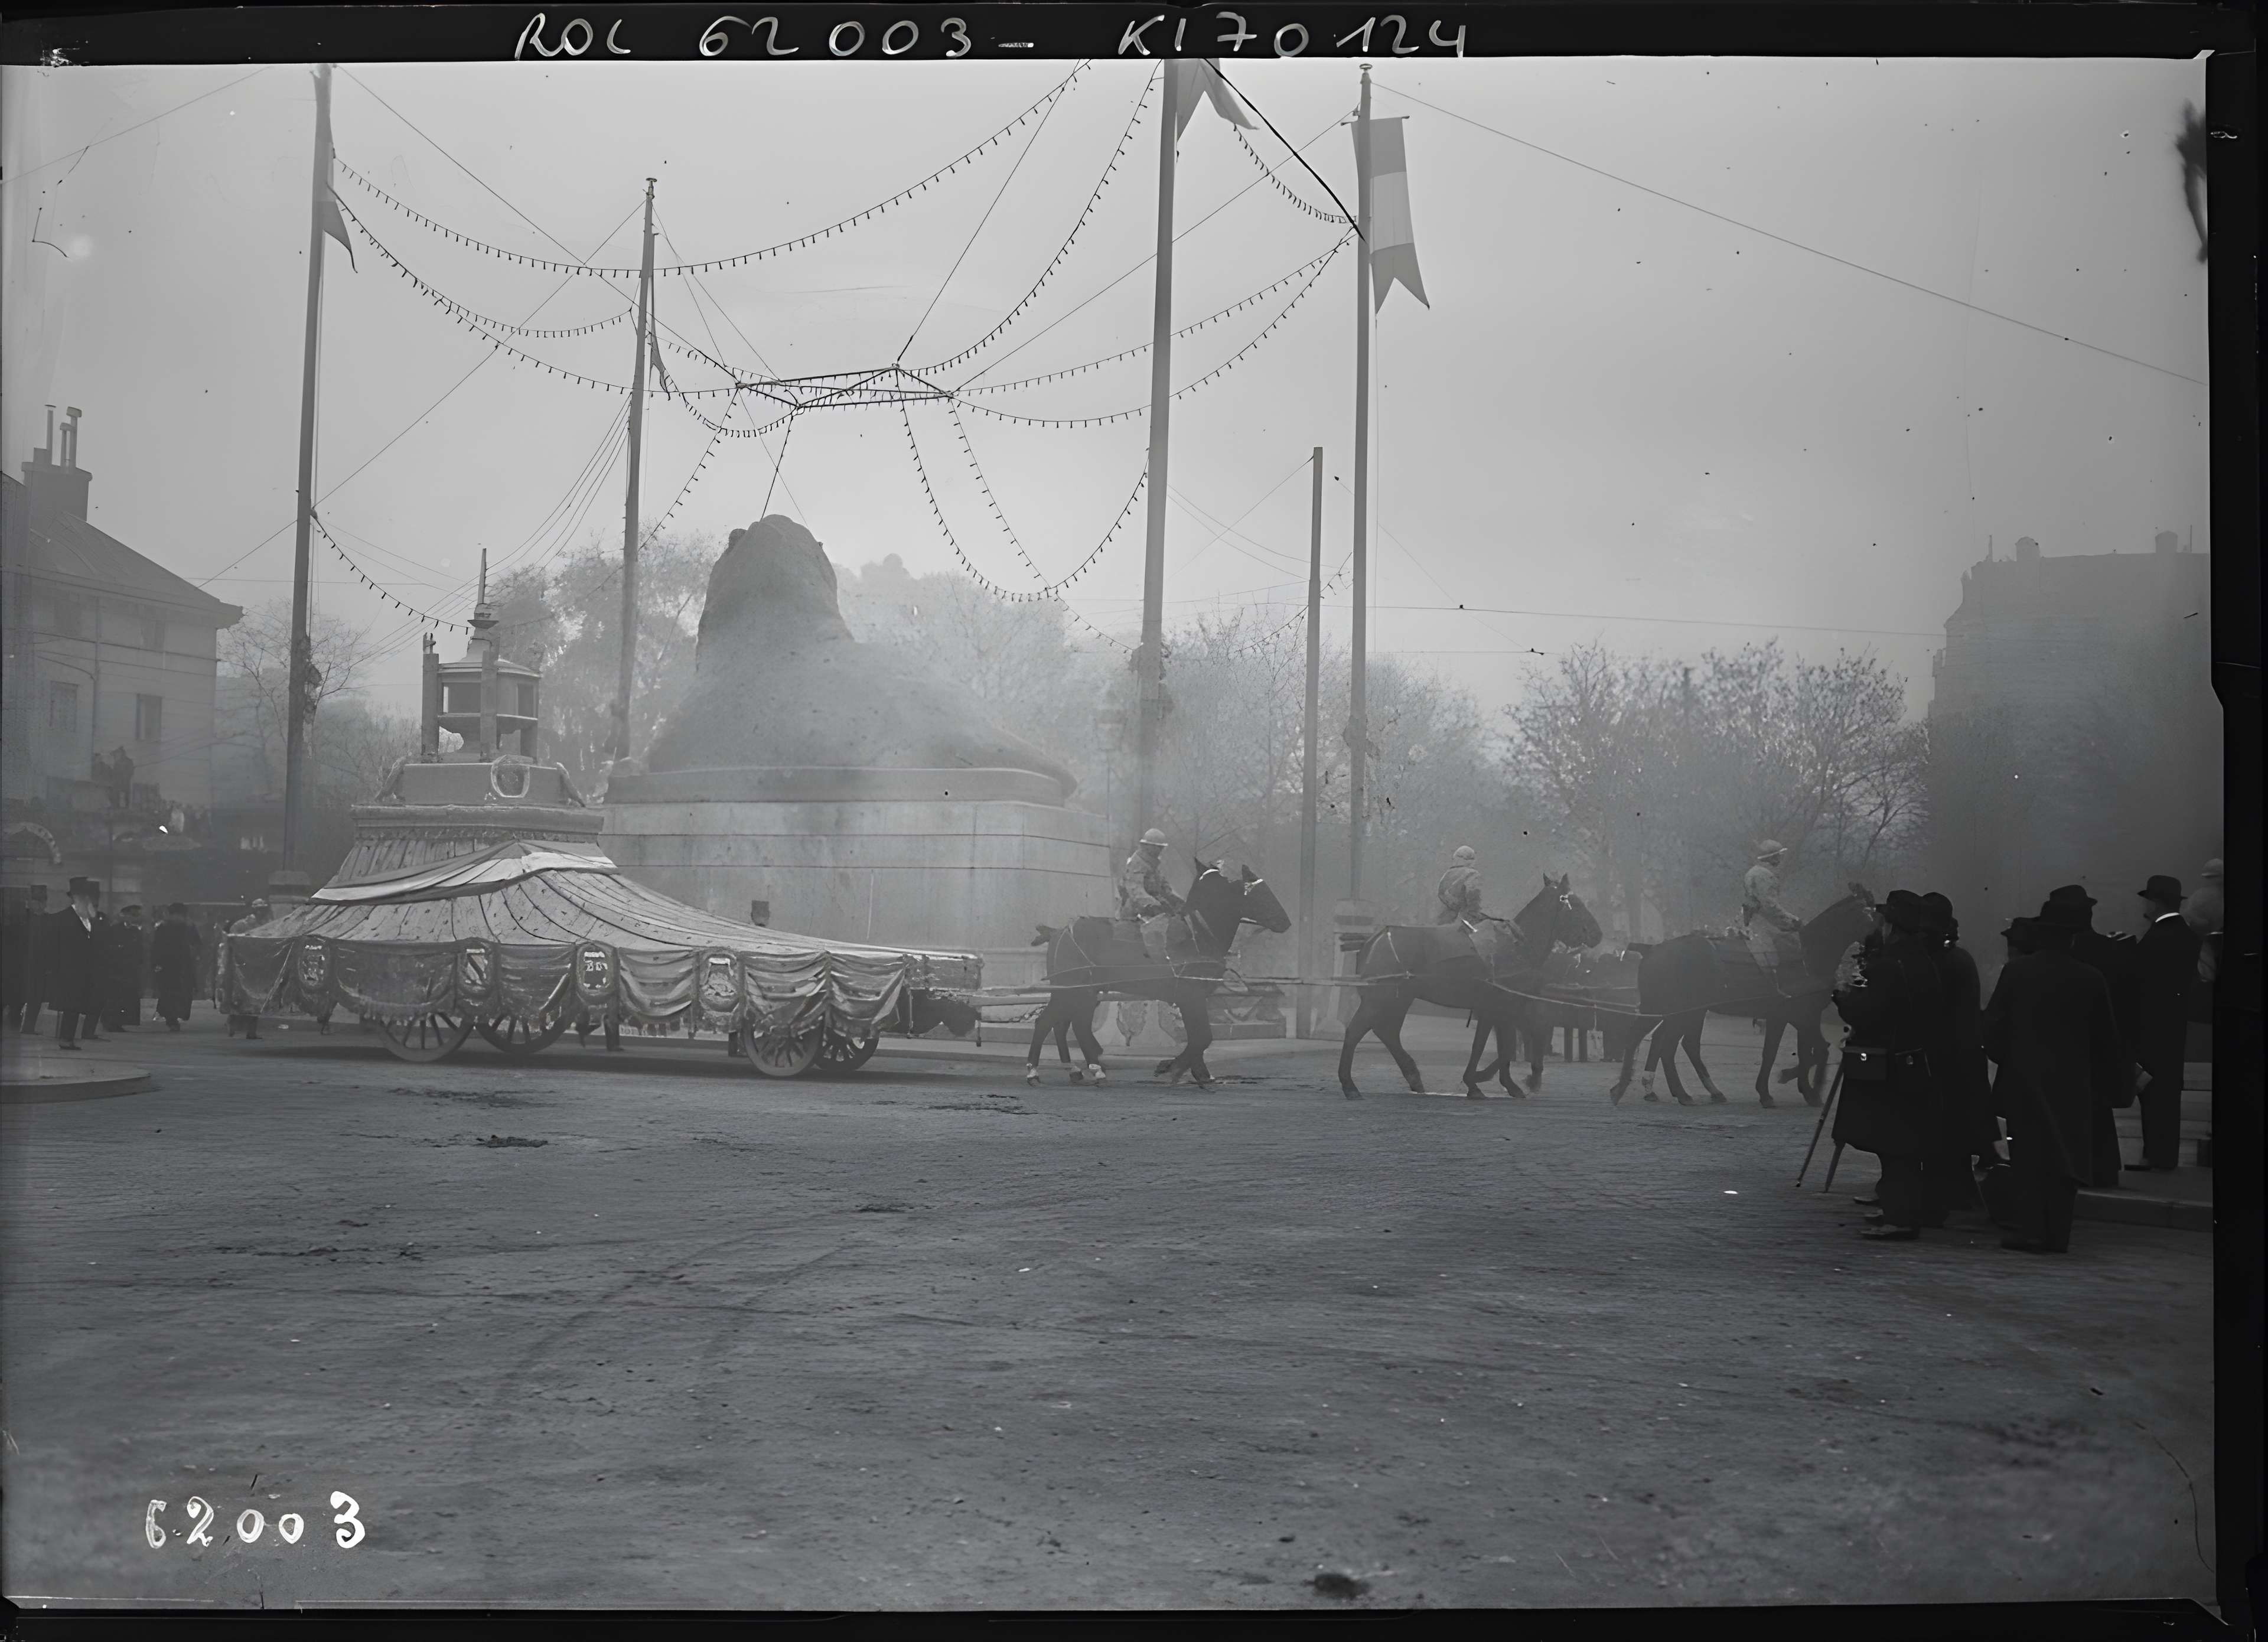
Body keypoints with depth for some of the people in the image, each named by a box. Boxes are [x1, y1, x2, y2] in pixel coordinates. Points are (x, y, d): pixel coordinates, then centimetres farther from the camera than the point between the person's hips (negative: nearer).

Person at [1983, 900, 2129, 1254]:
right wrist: (2104, 1085, 10)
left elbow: (1993, 1026, -4)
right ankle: (2057, 1234, 8)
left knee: (2029, 1155, 5)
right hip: (2073, 1084, 1)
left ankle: (2030, 1229, 0)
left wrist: (2003, 1060, 12)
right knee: (2065, 1157, 7)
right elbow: (2106, 1038, 1)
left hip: (2024, 1079, -1)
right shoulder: (2091, 979, -5)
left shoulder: (2016, 972, -7)